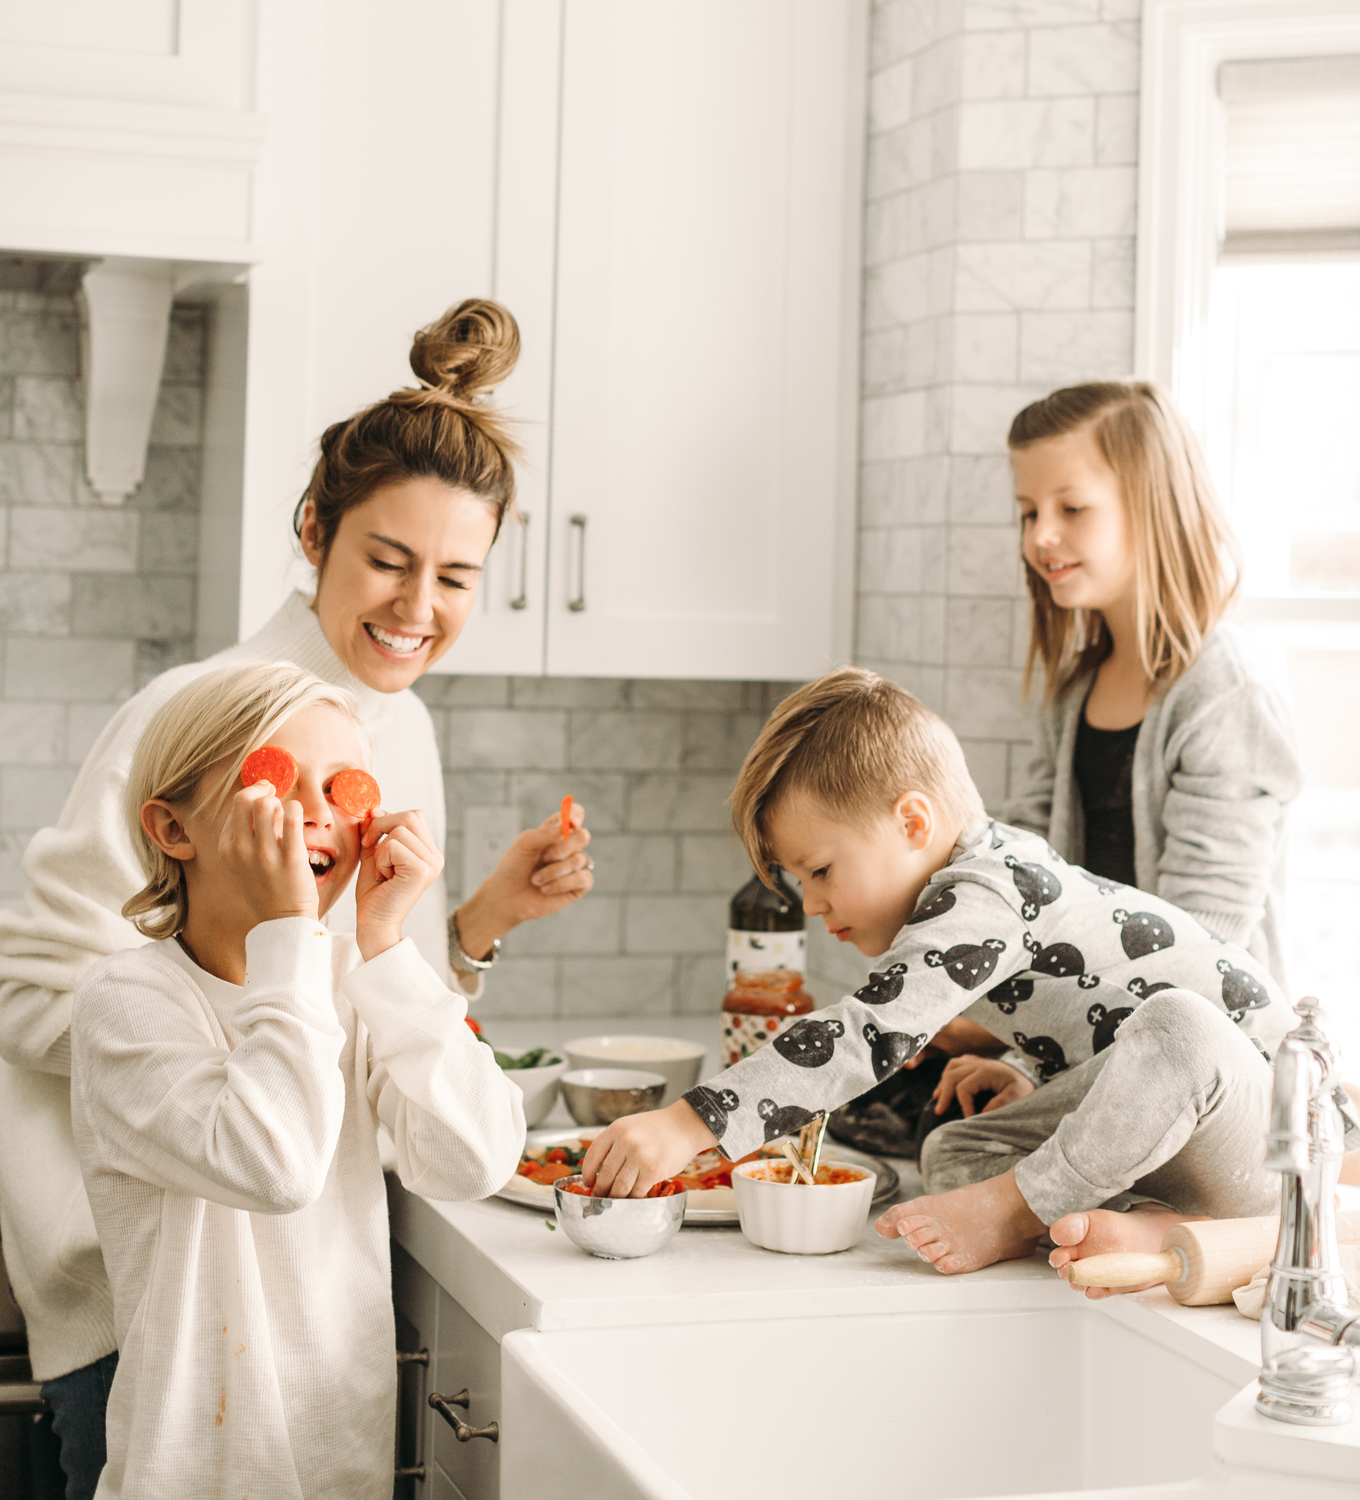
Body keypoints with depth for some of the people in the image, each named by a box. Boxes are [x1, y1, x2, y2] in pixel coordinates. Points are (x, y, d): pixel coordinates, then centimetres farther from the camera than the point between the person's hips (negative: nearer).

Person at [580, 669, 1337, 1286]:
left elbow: (861, 1038, -35)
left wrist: (687, 1126, -38)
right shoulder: (993, 865, 7)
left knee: (1178, 1029, -40)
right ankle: (1146, 1223, -22)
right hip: (1148, 1118, 10)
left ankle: (1017, 1208, -24)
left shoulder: (981, 903, -25)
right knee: (953, 1152, -3)